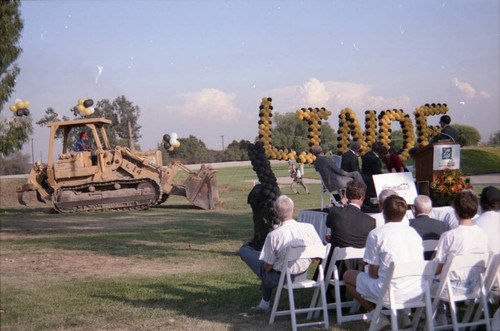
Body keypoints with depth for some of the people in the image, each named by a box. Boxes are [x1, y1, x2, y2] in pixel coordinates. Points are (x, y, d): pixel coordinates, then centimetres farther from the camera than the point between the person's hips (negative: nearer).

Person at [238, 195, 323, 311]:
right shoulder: (309, 228, -14)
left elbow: (267, 267, -16)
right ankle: (265, 303, 44)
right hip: (303, 276, 5)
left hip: (280, 278, -5)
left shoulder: (274, 235, -25)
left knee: (244, 250, 11)